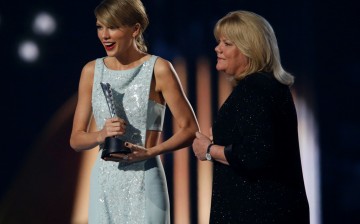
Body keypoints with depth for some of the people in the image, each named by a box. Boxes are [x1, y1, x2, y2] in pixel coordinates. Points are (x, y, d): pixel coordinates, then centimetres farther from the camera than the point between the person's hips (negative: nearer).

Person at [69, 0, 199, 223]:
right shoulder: (92, 71, 7)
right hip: (104, 183, 4)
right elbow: (76, 139, 9)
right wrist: (101, 135, -11)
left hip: (144, 183, -3)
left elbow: (190, 129, -3)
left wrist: (149, 152, -16)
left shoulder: (158, 69, -5)